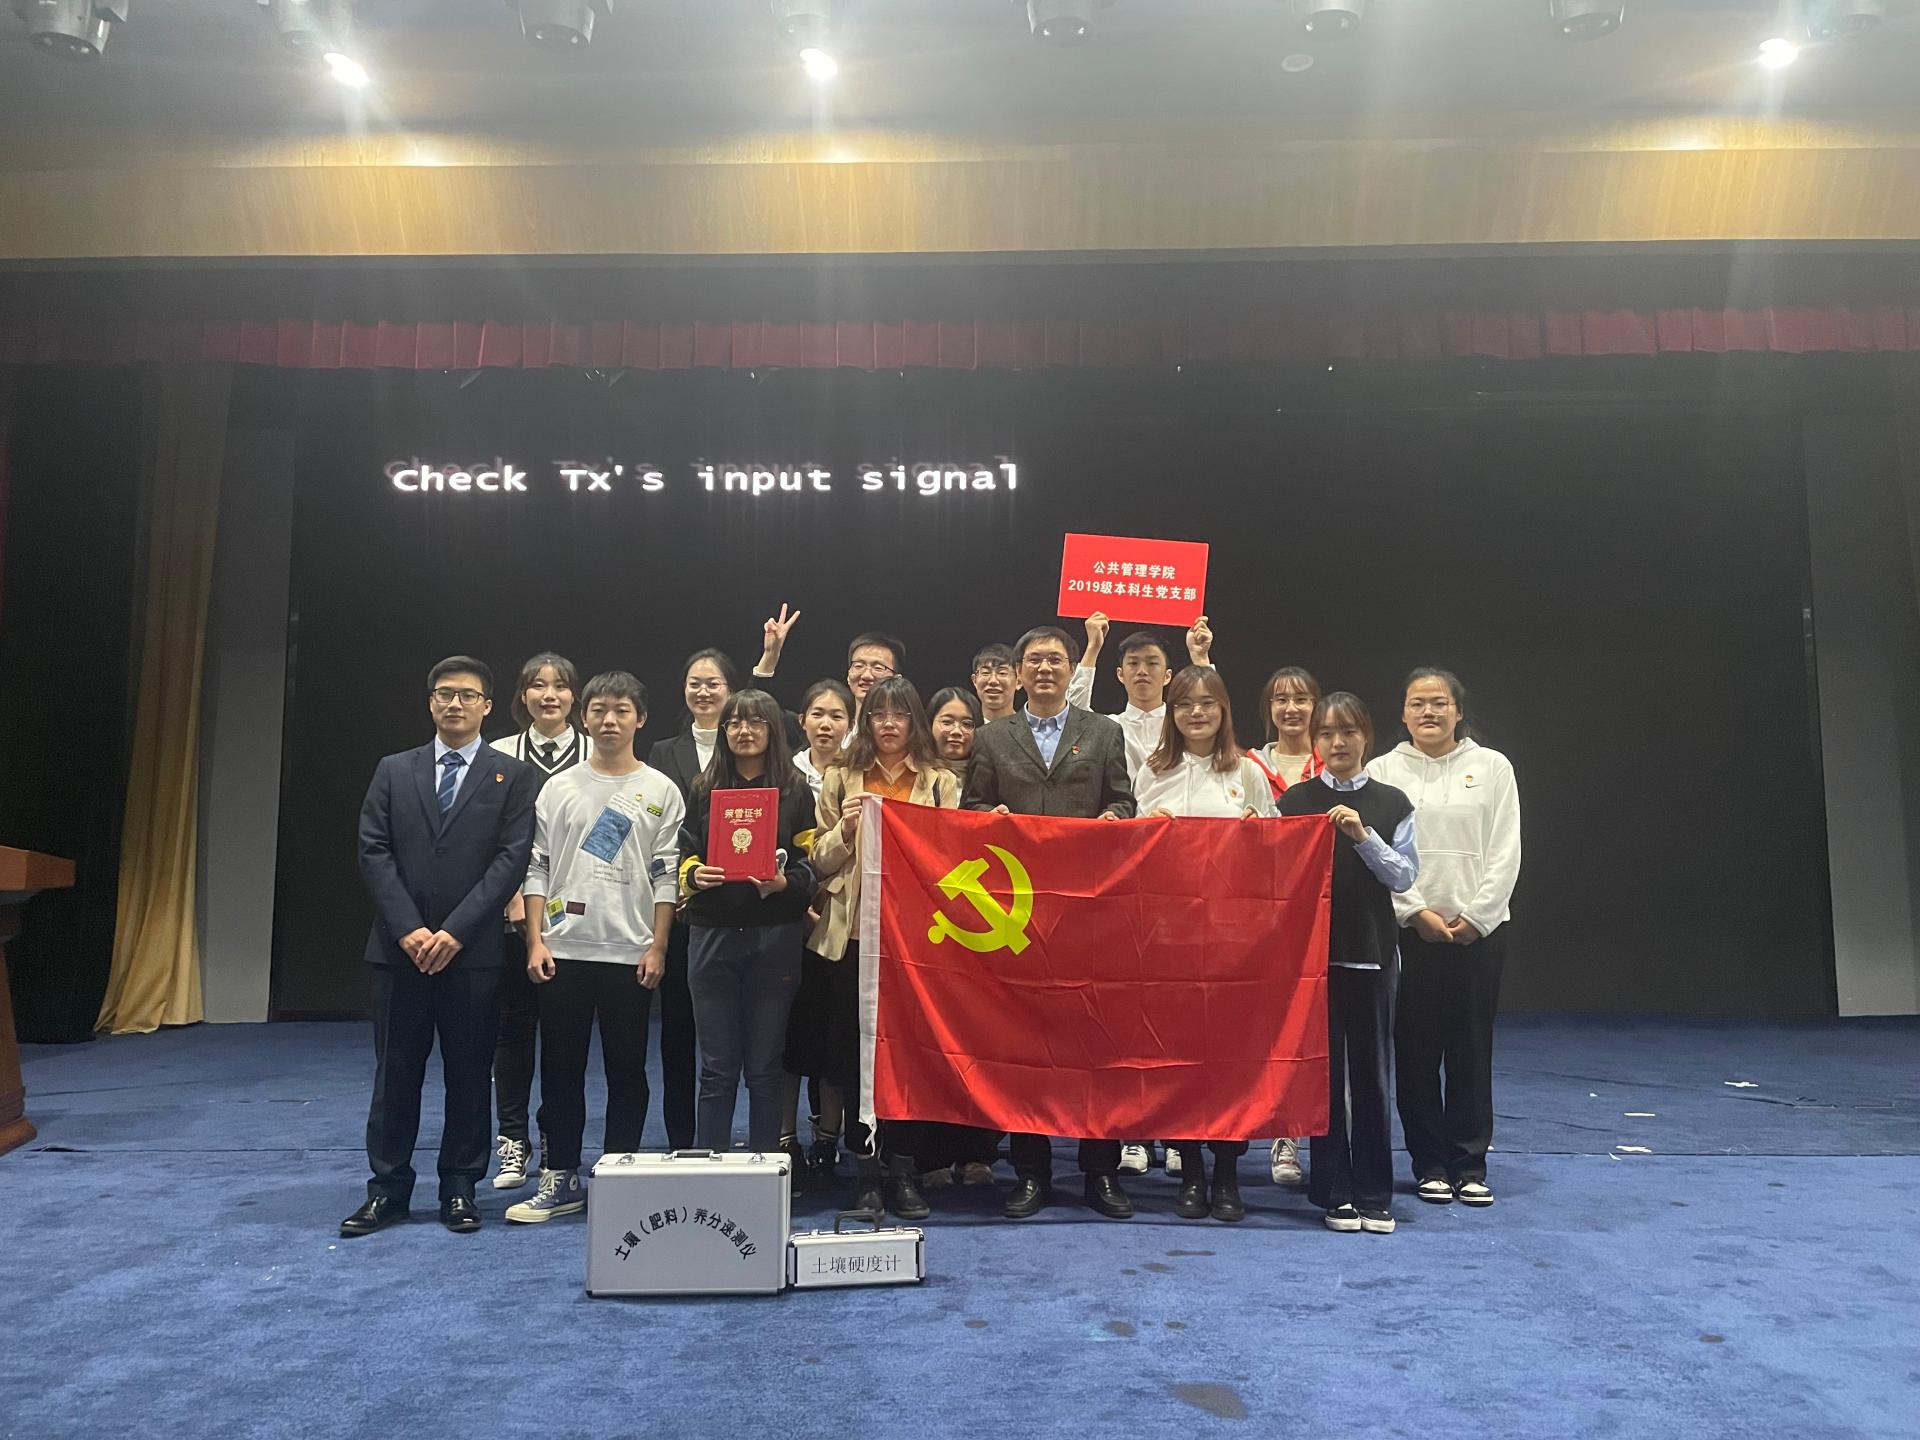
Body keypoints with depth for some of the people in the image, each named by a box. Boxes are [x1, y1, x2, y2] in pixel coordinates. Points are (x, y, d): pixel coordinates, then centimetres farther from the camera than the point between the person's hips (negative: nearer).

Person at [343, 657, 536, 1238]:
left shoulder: (511, 776, 3)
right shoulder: (393, 771, 10)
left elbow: (512, 858, -6)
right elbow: (373, 853, 3)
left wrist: (456, 930, -14)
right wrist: (409, 929, -10)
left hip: (473, 950, -2)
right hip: (399, 947, 2)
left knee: (469, 1073, 6)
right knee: (395, 1072, 8)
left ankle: (460, 1187, 18)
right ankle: (388, 1188, 20)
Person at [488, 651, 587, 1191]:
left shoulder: (596, 755, 3)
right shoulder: (500, 755, 5)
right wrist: (514, 902, -6)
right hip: (513, 909, 1)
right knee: (514, 1024, 5)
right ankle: (513, 1139, 17)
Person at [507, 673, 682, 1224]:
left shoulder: (660, 791, 3)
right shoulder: (559, 787, 7)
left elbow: (665, 875, 1)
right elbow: (537, 868, 6)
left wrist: (658, 947, -5)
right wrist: (535, 940, -2)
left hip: (630, 952, -1)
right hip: (563, 950, 2)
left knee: (627, 1069, 5)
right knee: (561, 1067, 7)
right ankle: (560, 1178, 18)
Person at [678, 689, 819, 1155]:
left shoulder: (796, 790, 5)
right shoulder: (705, 788, 11)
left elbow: (812, 864, 3)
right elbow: (685, 855, 12)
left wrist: (784, 883, -17)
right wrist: (695, 875, -9)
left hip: (775, 936, -2)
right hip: (713, 935, 2)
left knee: (765, 1065, 5)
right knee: (717, 1067, 6)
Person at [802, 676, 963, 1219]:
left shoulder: (941, 782, 9)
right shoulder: (841, 778, 11)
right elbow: (821, 862, 9)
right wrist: (844, 831, -9)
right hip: (853, 934, 1)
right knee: (855, 1051, 2)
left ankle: (905, 1168, 12)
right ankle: (866, 1167, 13)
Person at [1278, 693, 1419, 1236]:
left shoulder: (1391, 803, 3)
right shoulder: (1295, 800, 2)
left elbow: (1404, 876, -3)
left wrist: (1363, 836, -16)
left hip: (1370, 950, 0)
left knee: (1370, 1070, 6)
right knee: (1323, 1069, 5)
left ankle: (1374, 1194, 18)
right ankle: (1334, 1192, 17)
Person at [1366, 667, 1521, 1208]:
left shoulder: (1492, 766, 6)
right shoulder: (1383, 770, 4)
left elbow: (1505, 853, 1)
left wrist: (1474, 916, -7)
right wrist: (1417, 911, -10)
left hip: (1480, 929, 0)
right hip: (1408, 928, 0)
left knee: (1472, 1051, 4)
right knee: (1415, 1051, 4)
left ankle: (1470, 1165, 16)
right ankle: (1430, 1164, 16)